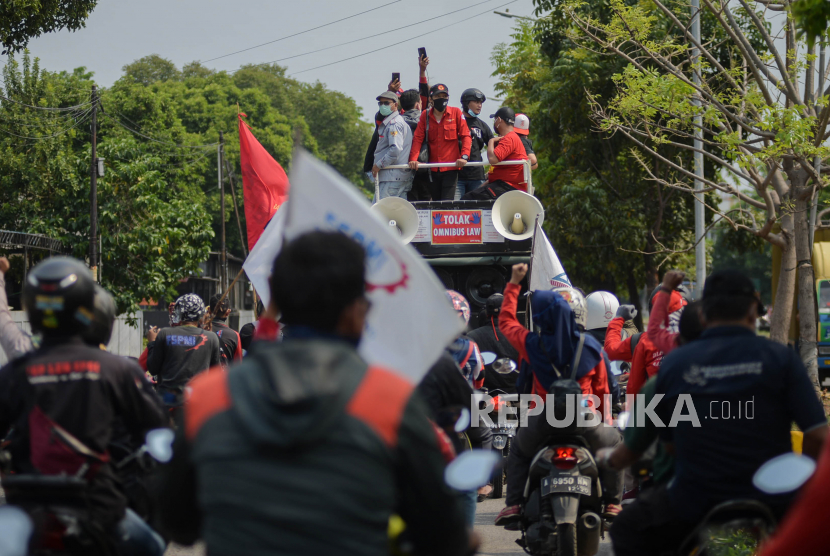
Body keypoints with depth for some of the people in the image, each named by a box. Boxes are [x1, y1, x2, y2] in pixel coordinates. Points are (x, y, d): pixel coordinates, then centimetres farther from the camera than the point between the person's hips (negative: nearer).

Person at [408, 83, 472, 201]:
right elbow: (418, 138, 1)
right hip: (433, 168, 3)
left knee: (447, 203, -12)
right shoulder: (425, 115, 7)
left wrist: (464, 156, -16)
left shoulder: (456, 113, 2)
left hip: (450, 168, -3)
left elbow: (466, 136, -1)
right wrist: (413, 158, -14)